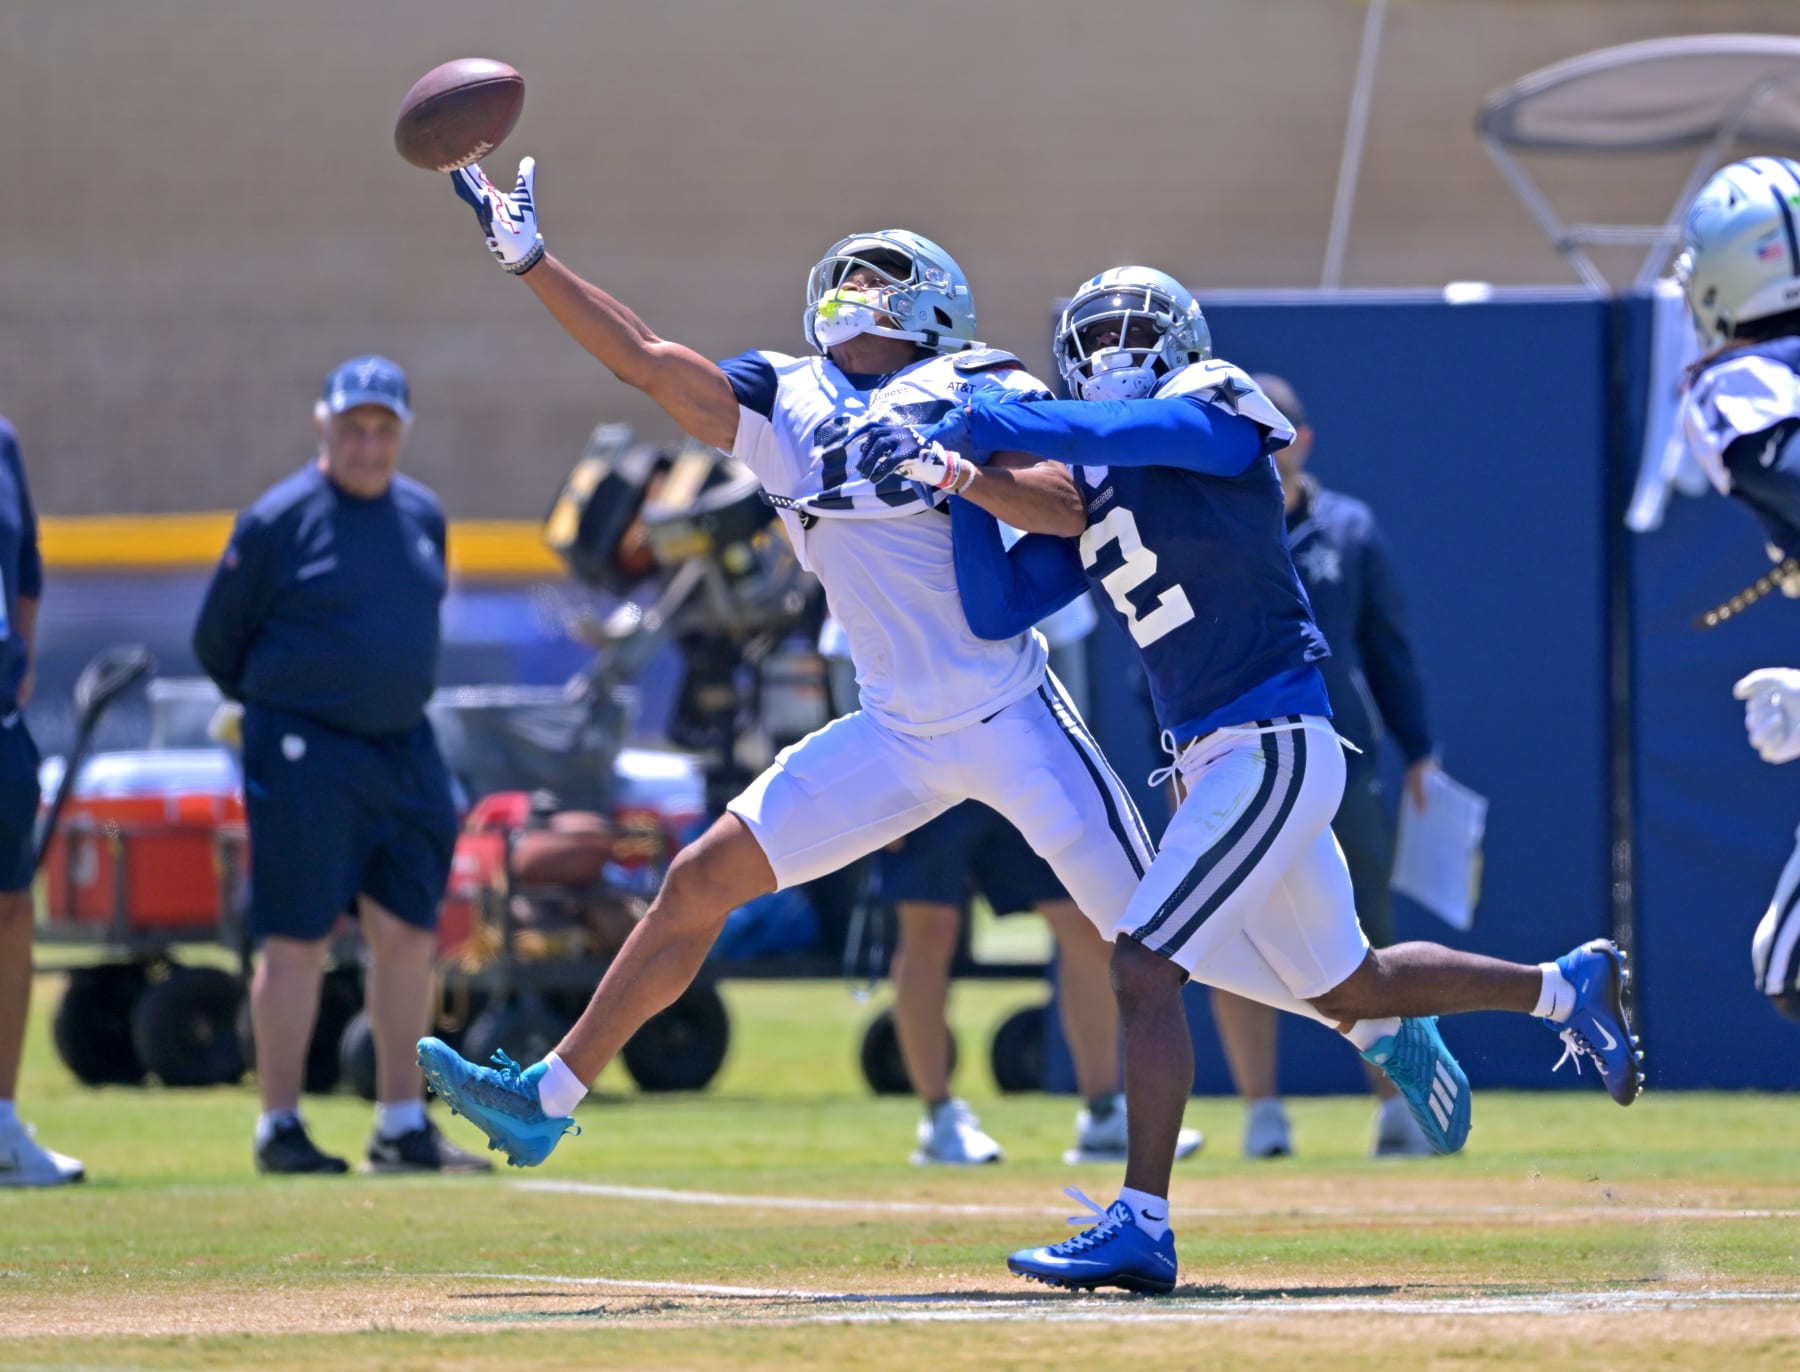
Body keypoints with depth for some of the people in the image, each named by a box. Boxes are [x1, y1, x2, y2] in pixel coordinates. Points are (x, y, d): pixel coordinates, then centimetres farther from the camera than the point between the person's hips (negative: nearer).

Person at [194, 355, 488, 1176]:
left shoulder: (422, 516, 10)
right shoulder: (278, 521, -8)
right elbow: (216, 639, 0)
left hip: (404, 749, 6)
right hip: (304, 759, -6)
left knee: (408, 932, 6)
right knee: (298, 938, -3)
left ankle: (402, 1124, 13)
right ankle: (280, 1128, 3)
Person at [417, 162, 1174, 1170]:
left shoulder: (972, 389, -4)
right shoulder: (784, 405, 10)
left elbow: (1069, 508, -15)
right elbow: (649, 361, 2)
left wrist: (958, 473, -30)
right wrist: (530, 260, -5)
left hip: (1014, 719, -5)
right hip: (895, 736, 5)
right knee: (704, 880, 1)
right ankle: (548, 1098, 7)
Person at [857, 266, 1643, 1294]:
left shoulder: (1215, 420, -7)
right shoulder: (1086, 491, 14)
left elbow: (1105, 430, -25)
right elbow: (997, 609, 8)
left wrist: (974, 425, -13)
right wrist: (961, 484, -4)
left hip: (1275, 744, -9)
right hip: (1214, 759, 9)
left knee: (1145, 968, -18)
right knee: (1348, 989, 21)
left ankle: (1142, 1223, -18)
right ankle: (1570, 987, 42)